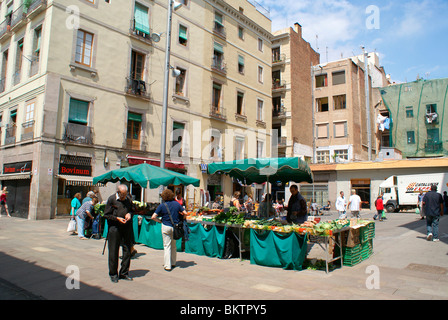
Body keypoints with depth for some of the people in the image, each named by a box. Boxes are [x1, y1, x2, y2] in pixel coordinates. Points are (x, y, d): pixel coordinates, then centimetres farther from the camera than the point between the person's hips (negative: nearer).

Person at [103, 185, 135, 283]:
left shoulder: (128, 198, 6)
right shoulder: (111, 199, -4)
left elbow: (133, 209, 18)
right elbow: (106, 214, -2)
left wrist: (129, 214, -4)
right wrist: (117, 218, -14)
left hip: (127, 228, 4)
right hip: (114, 228, -3)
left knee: (127, 250, 7)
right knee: (113, 252, 3)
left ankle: (124, 273, 20)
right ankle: (113, 274, 18)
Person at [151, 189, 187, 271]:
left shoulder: (162, 205, -7)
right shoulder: (177, 204, 0)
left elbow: (153, 217, -12)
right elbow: (185, 213, 1)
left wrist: (160, 221, 4)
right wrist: (179, 219, 17)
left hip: (166, 226, -3)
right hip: (175, 227, 3)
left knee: (167, 246, 3)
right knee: (174, 245, 17)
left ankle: (167, 266, 2)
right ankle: (173, 263, 28)